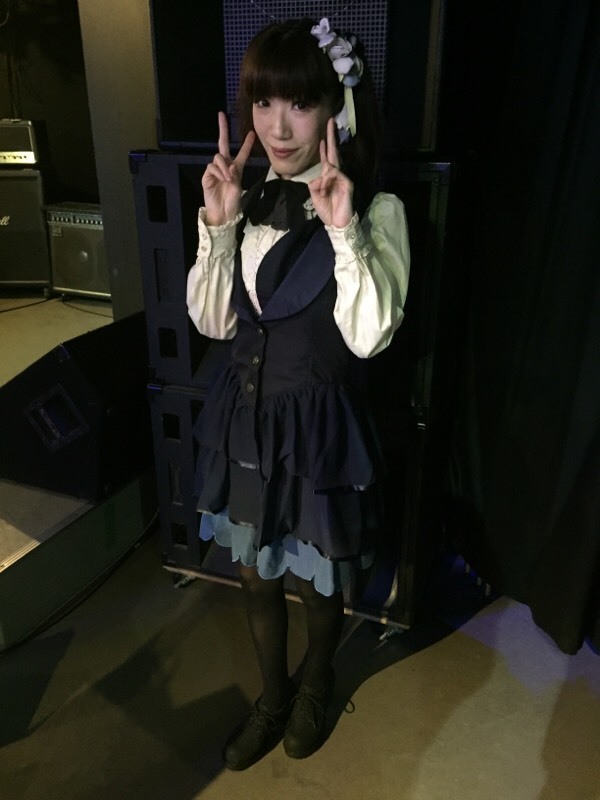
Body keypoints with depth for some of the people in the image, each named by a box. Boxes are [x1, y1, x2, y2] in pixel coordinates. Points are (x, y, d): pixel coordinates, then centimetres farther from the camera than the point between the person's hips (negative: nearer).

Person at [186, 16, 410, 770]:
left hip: (317, 426, -4)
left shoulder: (377, 210, -13)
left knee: (317, 583, 17)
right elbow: (212, 322, 0)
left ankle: (316, 683, 52)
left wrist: (344, 232, -28)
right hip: (245, 417, 5)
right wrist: (217, 226, -11)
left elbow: (368, 336, -21)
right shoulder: (250, 204, 2)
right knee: (256, 575, 21)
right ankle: (272, 693, 50)